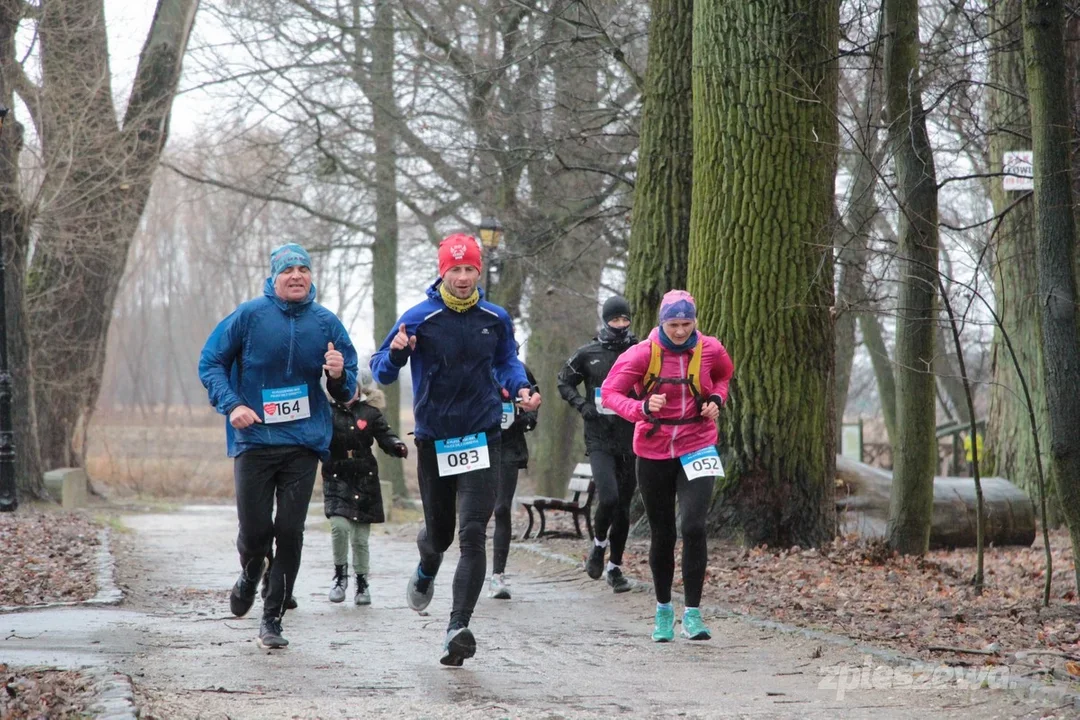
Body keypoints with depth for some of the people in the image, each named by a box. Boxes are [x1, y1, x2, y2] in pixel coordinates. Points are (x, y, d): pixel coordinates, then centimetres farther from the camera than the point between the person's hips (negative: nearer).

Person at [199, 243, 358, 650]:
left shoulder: (326, 323, 4)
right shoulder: (249, 316, -2)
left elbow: (346, 392, 11)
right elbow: (210, 363, 4)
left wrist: (338, 375, -13)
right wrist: (231, 404, -11)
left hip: (304, 443, 1)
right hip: (254, 440, -1)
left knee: (290, 533, -1)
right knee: (254, 530, -2)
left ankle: (273, 619, 10)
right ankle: (249, 577, 33)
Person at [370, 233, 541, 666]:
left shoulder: (495, 319, 2)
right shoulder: (418, 319, -6)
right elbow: (382, 372, -2)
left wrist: (521, 389, 1)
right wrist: (396, 353, -24)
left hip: (482, 439, 0)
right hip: (434, 441, 0)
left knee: (473, 533, -14)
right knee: (439, 532, 14)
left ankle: (458, 628, -17)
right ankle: (427, 571, 52)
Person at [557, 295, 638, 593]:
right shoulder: (588, 353, 2)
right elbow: (564, 382, 13)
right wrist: (582, 404, -3)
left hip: (630, 440, 2)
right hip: (599, 438, -2)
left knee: (623, 506, 7)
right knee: (608, 498, -19)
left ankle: (615, 568, 21)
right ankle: (599, 544, 11)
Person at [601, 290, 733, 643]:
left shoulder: (709, 350, -4)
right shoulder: (643, 354, -10)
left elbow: (724, 375, 19)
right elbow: (609, 391, -10)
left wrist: (716, 399, -2)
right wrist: (642, 408, -28)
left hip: (697, 449, 0)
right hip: (654, 452, 0)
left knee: (693, 526, -18)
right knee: (662, 535, 9)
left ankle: (693, 613, -11)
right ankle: (663, 610, 29)